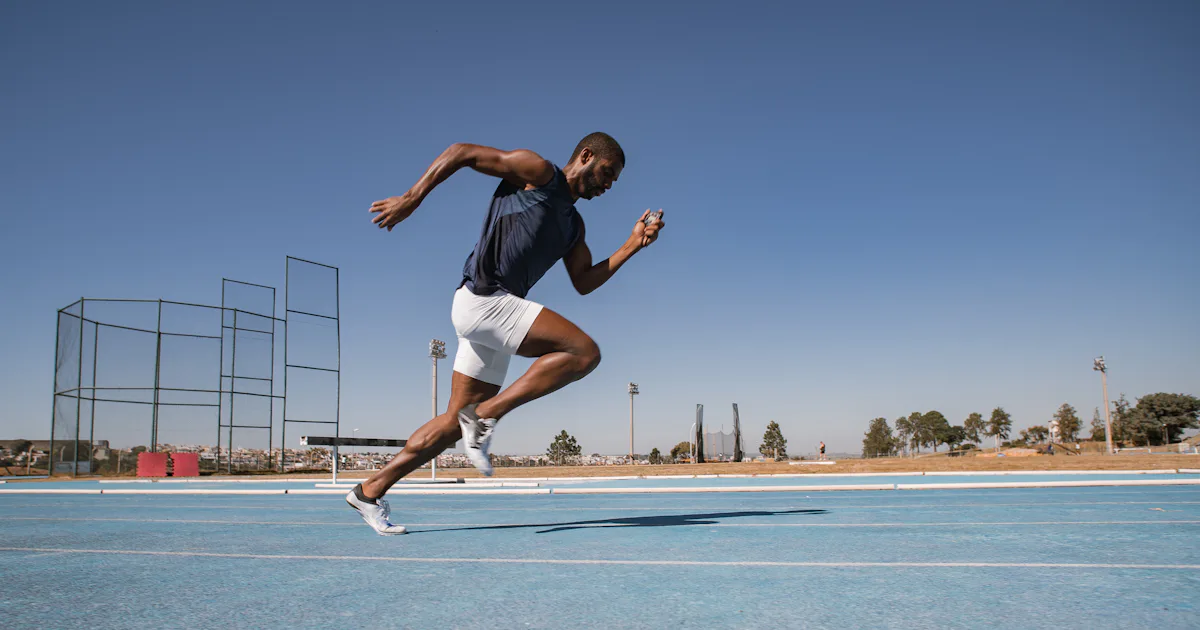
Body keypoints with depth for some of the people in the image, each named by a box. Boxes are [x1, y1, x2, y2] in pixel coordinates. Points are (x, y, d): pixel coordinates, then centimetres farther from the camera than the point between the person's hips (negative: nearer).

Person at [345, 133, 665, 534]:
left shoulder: (573, 224, 23)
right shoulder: (538, 172, 0)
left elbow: (584, 282, 21)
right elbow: (463, 152, -2)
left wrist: (632, 246, 12)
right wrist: (412, 198, -10)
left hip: (495, 308, 9)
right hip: (482, 298, -9)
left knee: (455, 423, 9)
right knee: (584, 352, -16)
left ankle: (370, 491, 16)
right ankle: (486, 413, -14)